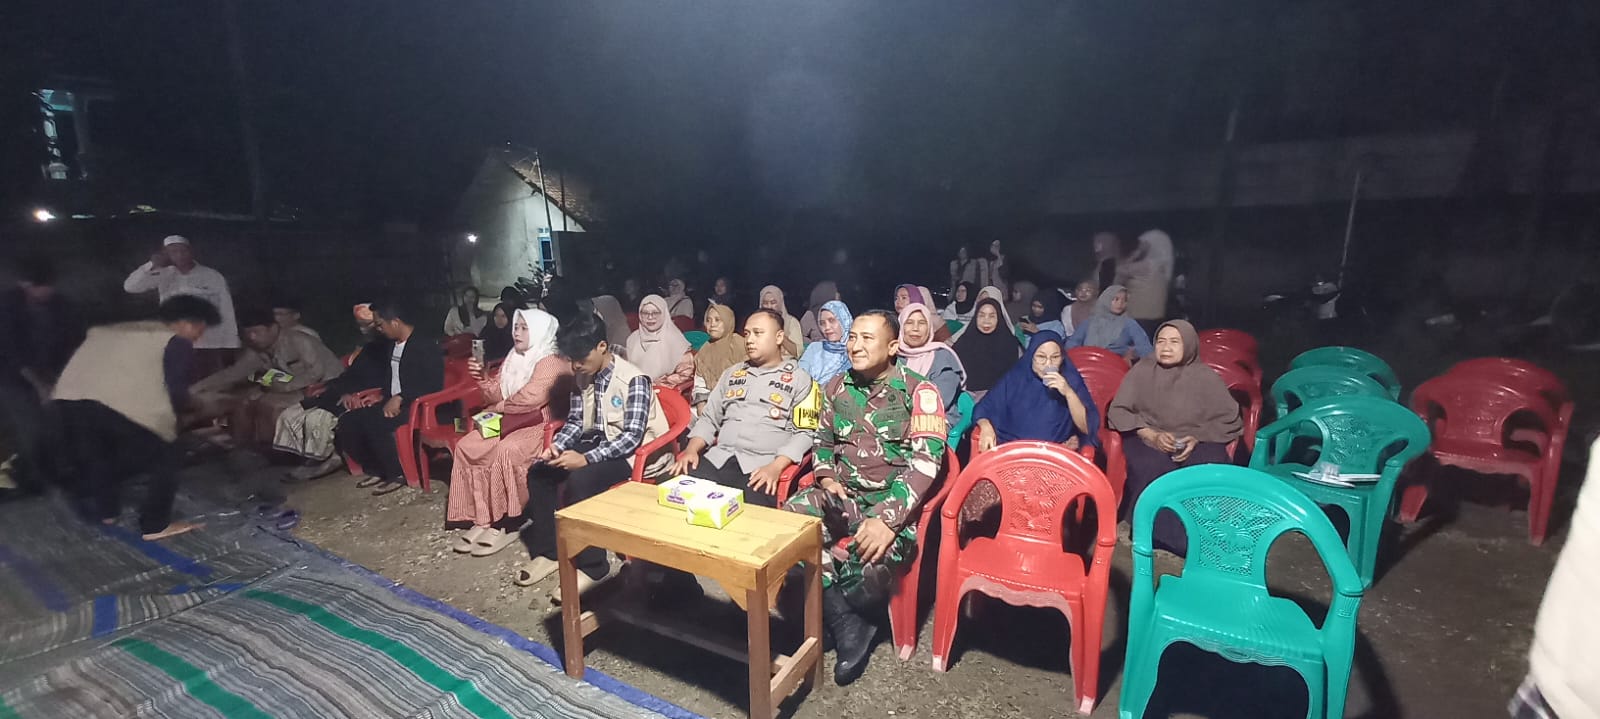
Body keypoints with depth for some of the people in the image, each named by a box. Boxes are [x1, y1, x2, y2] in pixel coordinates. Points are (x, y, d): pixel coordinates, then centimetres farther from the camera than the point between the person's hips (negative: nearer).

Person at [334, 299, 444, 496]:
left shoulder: (426, 347, -11)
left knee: (373, 423, -30)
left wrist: (400, 398, -24)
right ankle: (375, 469, 7)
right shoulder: (390, 345, 14)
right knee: (347, 423, -7)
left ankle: (397, 474, -12)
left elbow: (434, 385, -19)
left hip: (415, 405, -8)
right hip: (391, 403, 9)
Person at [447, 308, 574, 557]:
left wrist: (499, 407, -5)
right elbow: (497, 396, 16)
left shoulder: (551, 362, -11)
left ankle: (505, 524, -21)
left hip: (539, 425, -8)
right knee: (466, 447, -12)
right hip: (508, 423, 9)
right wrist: (483, 377, -3)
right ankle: (481, 520, -11)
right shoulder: (513, 359, 17)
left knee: (506, 451, -33)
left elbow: (530, 398, -22)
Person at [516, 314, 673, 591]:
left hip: (634, 452, -8)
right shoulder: (584, 377, 3)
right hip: (596, 443, 9)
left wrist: (586, 458, -32)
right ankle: (548, 551, 9)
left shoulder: (634, 379, -21)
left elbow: (632, 435, -26)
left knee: (580, 481, -31)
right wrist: (557, 445, -11)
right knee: (538, 472, -3)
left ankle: (592, 567, -17)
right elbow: (575, 421, 11)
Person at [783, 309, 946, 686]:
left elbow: (926, 461, -15)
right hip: (841, 494, 5)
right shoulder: (837, 387, 10)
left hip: (892, 502, -4)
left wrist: (887, 518, -26)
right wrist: (827, 479, -2)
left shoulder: (919, 391, -6)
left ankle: (833, 612, 4)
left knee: (868, 564, -35)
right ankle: (849, 627, -11)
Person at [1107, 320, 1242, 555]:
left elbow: (1229, 420, 2)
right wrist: (1152, 435, -16)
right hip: (1147, 438, -1)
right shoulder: (1141, 371, 3)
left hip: (1196, 442, 1)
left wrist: (1198, 439, -15)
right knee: (1153, 468, -34)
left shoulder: (1205, 376, 5)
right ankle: (1160, 533, -18)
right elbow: (1117, 411, -2)